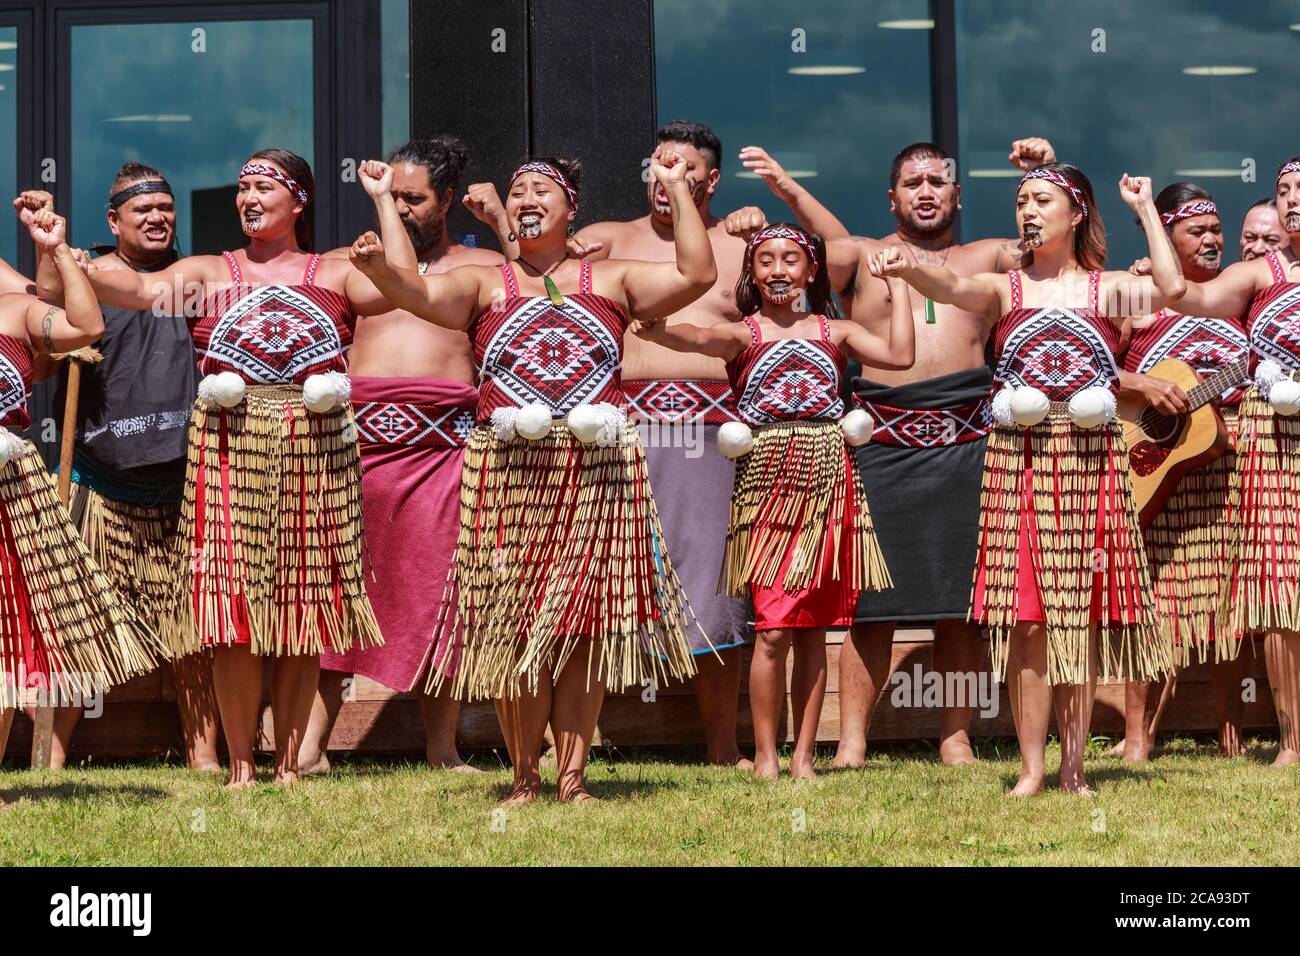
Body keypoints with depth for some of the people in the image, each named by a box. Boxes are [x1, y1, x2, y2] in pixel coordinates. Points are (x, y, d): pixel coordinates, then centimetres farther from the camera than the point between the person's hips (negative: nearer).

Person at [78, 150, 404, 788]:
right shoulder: (208, 274, 13)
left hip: (316, 448, 0)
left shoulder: (335, 275, 12)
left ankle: (288, 763, 10)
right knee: (234, 608, -5)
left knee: (303, 612, 2)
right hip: (229, 446, 0)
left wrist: (383, 199, -1)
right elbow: (136, 287, -1)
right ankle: (240, 765, 1)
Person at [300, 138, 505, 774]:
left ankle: (442, 747, 4)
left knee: (442, 592, -2)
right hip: (358, 433, 1)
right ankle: (309, 744, -1)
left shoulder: (480, 266, 16)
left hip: (443, 440, -1)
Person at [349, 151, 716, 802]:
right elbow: (421, 294, -6)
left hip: (598, 470, 0)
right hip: (508, 471, 0)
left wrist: (677, 189, 4)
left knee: (585, 623, -1)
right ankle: (525, 777, 7)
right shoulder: (485, 285, 12)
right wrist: (378, 268, -26)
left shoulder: (611, 279, 14)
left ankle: (572, 775, 5)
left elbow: (697, 274, 5)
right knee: (515, 626, -2)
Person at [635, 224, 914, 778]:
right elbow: (700, 338, -18)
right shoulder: (743, 335, 4)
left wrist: (895, 282, 4)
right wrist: (656, 329, -38)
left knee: (813, 629, 4)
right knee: (773, 629, -8)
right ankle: (765, 755, 0)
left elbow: (900, 355, -1)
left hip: (828, 483, 3)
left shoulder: (834, 333, 13)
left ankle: (803, 755, 10)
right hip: (769, 483, -2)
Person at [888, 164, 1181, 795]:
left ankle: (1073, 764, 8)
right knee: (1025, 618, -4)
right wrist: (904, 268, -32)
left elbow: (1172, 287, -10)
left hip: (1090, 459, 0)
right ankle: (1031, 768, 0)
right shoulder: (1005, 290, 10)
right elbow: (954, 288, -12)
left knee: (1082, 613, 1)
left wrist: (1145, 209, -2)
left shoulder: (1107, 289, 9)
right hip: (1020, 459, 0)